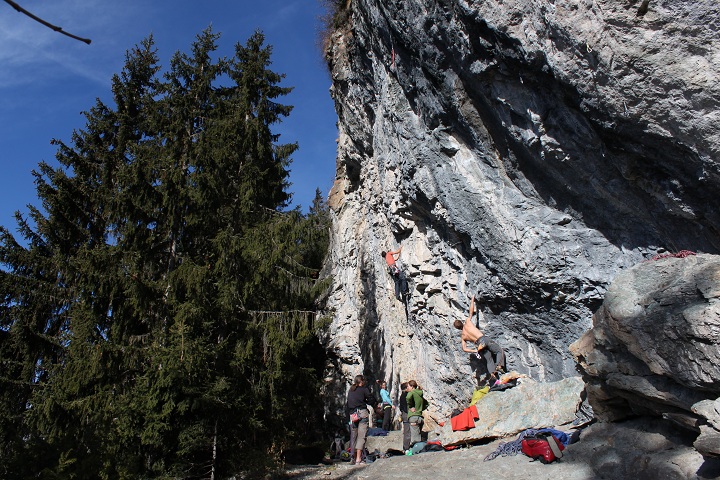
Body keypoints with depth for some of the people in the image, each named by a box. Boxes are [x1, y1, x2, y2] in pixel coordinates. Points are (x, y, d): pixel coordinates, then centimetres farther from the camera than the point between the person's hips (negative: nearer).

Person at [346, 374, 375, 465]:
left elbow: (347, 406, 17)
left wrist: (349, 415, 18)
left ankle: (353, 458, 13)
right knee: (361, 436, -6)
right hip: (362, 413, -5)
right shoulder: (364, 389, 3)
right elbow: (371, 401, 1)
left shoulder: (350, 391, 18)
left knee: (353, 437, 11)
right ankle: (358, 458, -12)